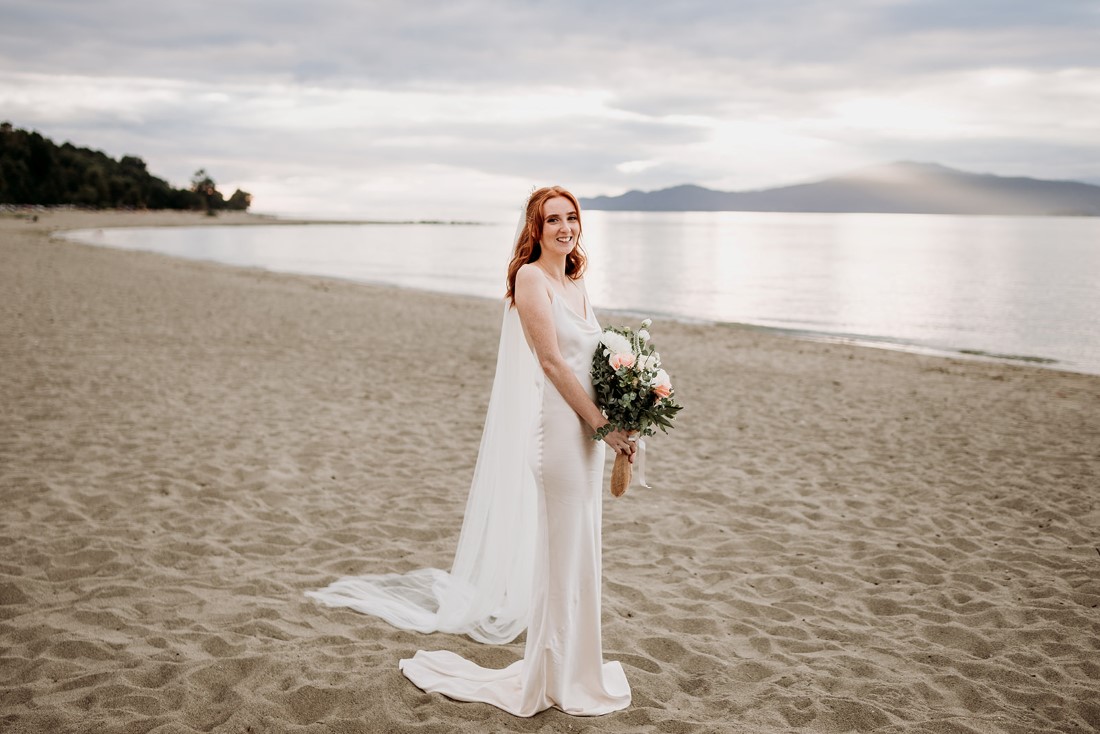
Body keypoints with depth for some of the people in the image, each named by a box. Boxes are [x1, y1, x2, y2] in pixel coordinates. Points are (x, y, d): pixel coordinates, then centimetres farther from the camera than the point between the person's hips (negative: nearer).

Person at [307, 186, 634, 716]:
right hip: (557, 427, -8)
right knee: (561, 548, 0)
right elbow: (552, 360, -16)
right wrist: (603, 423, -16)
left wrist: (619, 424, 8)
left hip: (589, 427, 8)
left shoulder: (576, 283, 14)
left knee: (580, 547, 16)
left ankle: (574, 660, 31)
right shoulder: (530, 277, -11)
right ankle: (560, 677, 15)